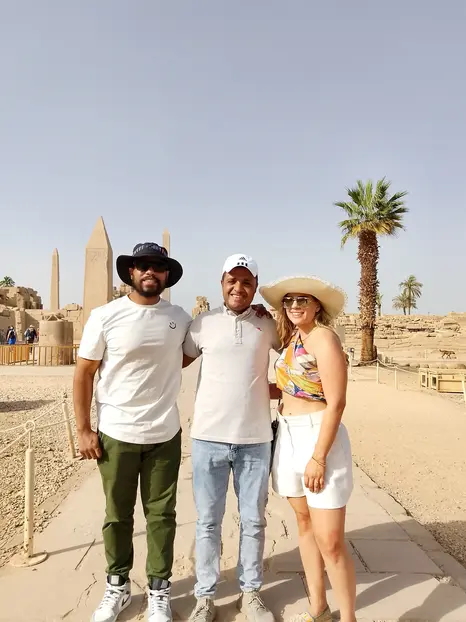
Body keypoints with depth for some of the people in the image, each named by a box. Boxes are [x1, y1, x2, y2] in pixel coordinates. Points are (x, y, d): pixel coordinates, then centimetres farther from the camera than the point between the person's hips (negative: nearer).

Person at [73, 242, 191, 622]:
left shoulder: (180, 318, 1)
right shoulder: (105, 317, -7)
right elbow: (83, 374, -2)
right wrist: (83, 429, -5)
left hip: (165, 435, 2)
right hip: (115, 434, -1)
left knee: (161, 515, 11)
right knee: (117, 516, 14)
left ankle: (159, 590, 30)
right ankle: (118, 586, 35)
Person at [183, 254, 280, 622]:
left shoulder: (268, 326, 2)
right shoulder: (202, 324, -1)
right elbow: (176, 361, 11)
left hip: (255, 439, 1)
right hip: (208, 437, -1)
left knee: (253, 521, 15)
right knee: (208, 522, 12)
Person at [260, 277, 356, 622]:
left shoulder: (324, 338, -15)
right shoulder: (292, 338, 9)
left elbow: (336, 403, -19)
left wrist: (318, 457, -20)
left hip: (320, 439, -8)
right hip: (290, 438, 8)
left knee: (330, 541, -2)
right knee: (305, 525, 17)